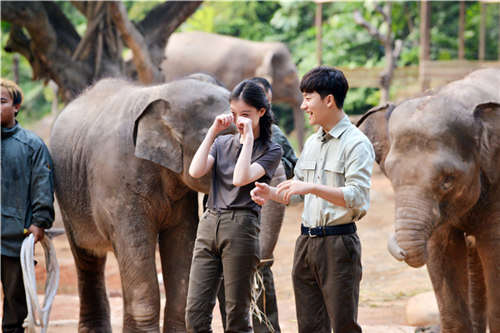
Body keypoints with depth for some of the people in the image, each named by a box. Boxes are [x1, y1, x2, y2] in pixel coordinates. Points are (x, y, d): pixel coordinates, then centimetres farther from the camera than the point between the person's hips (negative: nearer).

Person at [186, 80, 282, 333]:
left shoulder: (270, 150, 4)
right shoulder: (222, 143, 17)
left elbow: (241, 178, -13)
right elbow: (195, 171, 0)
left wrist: (248, 137, -9)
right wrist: (213, 131, 2)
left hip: (241, 228, -4)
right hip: (209, 225, 4)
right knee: (195, 311, -3)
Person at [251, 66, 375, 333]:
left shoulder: (356, 144, -8)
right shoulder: (311, 144, 17)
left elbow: (357, 197, -18)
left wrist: (312, 187, -25)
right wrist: (273, 193, 5)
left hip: (338, 243, -8)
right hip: (306, 242, 8)